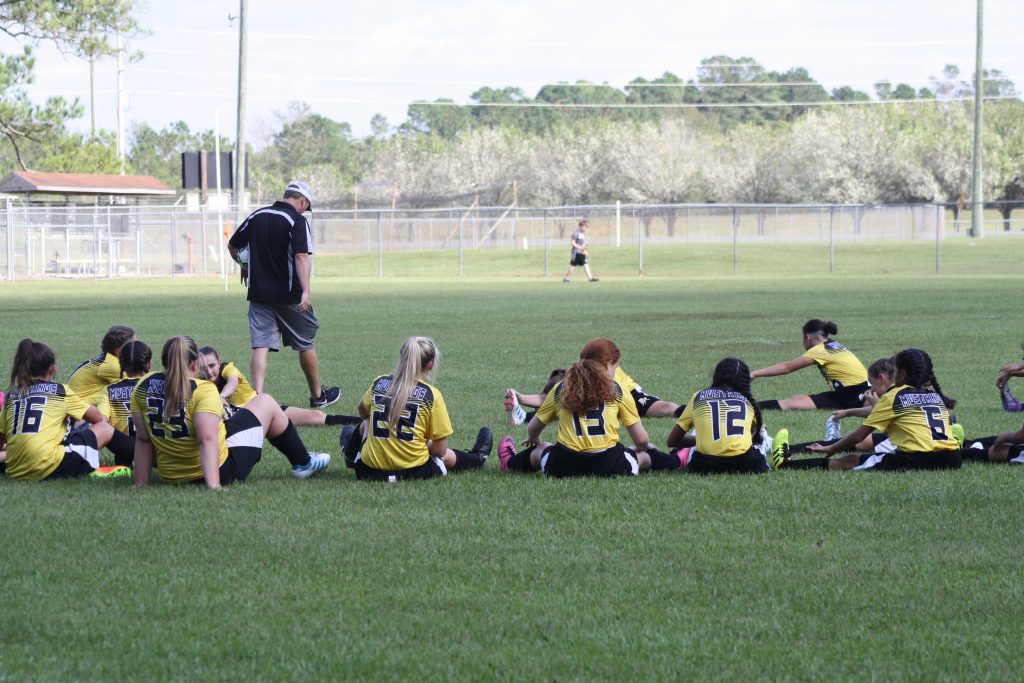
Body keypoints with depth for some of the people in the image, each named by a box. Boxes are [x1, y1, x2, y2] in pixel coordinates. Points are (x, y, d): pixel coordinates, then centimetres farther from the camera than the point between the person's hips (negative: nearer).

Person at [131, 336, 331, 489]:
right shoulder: (203, 390, -21)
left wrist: (141, 484, 0)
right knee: (265, 402, 16)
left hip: (171, 475, 6)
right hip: (221, 470, -6)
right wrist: (214, 485, -32)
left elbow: (142, 439, -2)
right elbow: (208, 439, -29)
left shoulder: (142, 388, -6)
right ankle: (303, 463, 34)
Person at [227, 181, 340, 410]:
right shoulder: (297, 221, -10)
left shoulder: (256, 216, 7)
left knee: (261, 346, -1)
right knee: (305, 344, 12)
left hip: (259, 294, 4)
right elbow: (301, 256, -22)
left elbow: (232, 245, 16)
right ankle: (317, 395, 26)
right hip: (289, 295, -4)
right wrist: (306, 291, -30)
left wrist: (245, 266, 35)